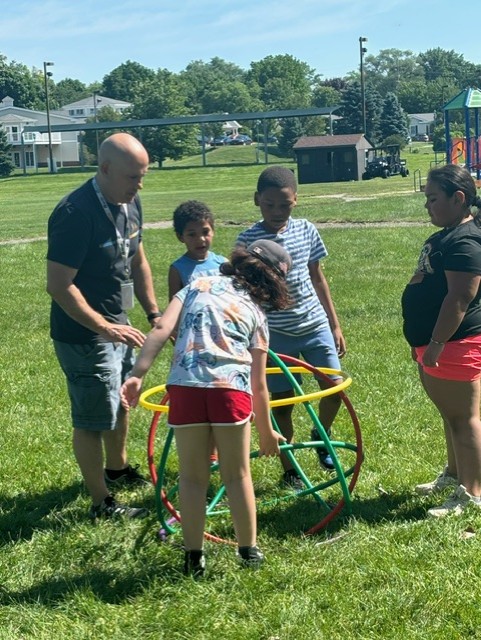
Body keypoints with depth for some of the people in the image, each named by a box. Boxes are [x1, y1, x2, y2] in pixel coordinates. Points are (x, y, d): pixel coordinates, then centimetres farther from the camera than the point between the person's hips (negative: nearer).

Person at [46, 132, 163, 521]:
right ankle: (102, 503, 17)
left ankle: (118, 469, 47)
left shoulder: (129, 204, 1)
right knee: (93, 419, 4)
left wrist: (154, 313, 9)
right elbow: (58, 285, -26)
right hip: (84, 336, -9)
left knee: (122, 401, 25)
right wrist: (106, 328, -26)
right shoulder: (75, 214, -26)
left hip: (117, 327, 9)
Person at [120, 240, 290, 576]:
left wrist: (137, 375, 0)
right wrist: (267, 433, 32)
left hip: (184, 387, 1)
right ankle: (249, 551, 28)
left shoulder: (198, 286, 23)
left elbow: (162, 329, 5)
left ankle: (194, 557, 21)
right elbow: (259, 385, 20)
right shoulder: (256, 314, 21)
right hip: (231, 388, 0)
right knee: (237, 475, 16)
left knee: (192, 476, 13)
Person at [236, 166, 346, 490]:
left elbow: (318, 278, 10)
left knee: (335, 387, -2)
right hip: (277, 332, -3)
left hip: (315, 324, 3)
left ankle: (321, 435, 29)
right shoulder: (248, 240, -10)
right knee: (283, 401, 4)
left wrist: (335, 325, 11)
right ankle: (289, 469, 20)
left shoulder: (306, 230, 1)